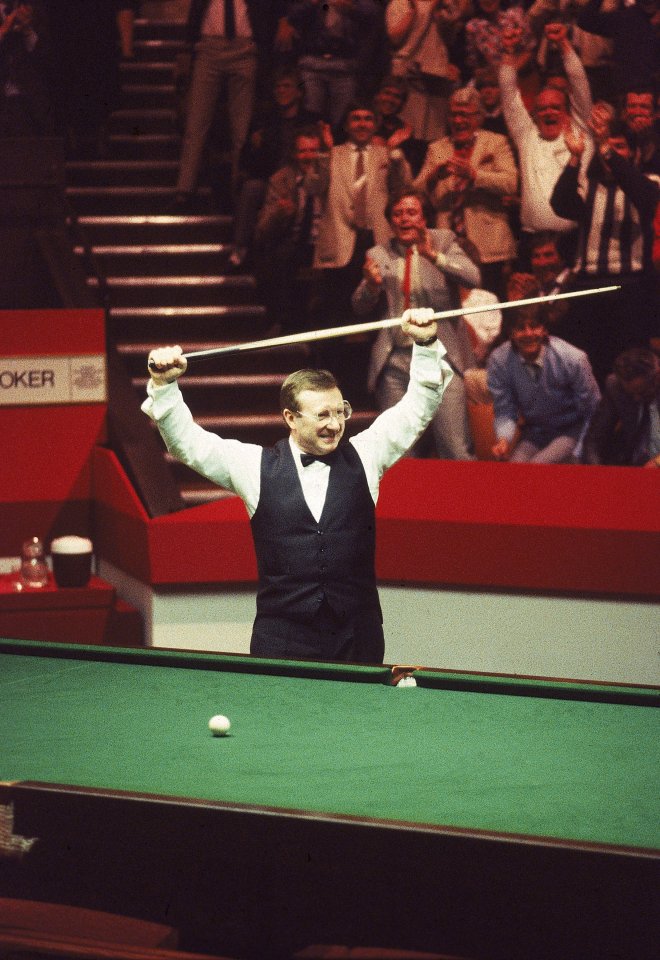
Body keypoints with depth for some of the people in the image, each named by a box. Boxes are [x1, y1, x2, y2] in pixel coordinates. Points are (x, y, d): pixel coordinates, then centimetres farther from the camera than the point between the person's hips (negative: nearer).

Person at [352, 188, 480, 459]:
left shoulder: (443, 241, 5)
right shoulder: (378, 254, 10)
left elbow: (473, 277, -10)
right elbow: (360, 308, 6)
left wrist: (434, 256, -24)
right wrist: (371, 284, -15)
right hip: (395, 360, 2)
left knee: (455, 449, -8)